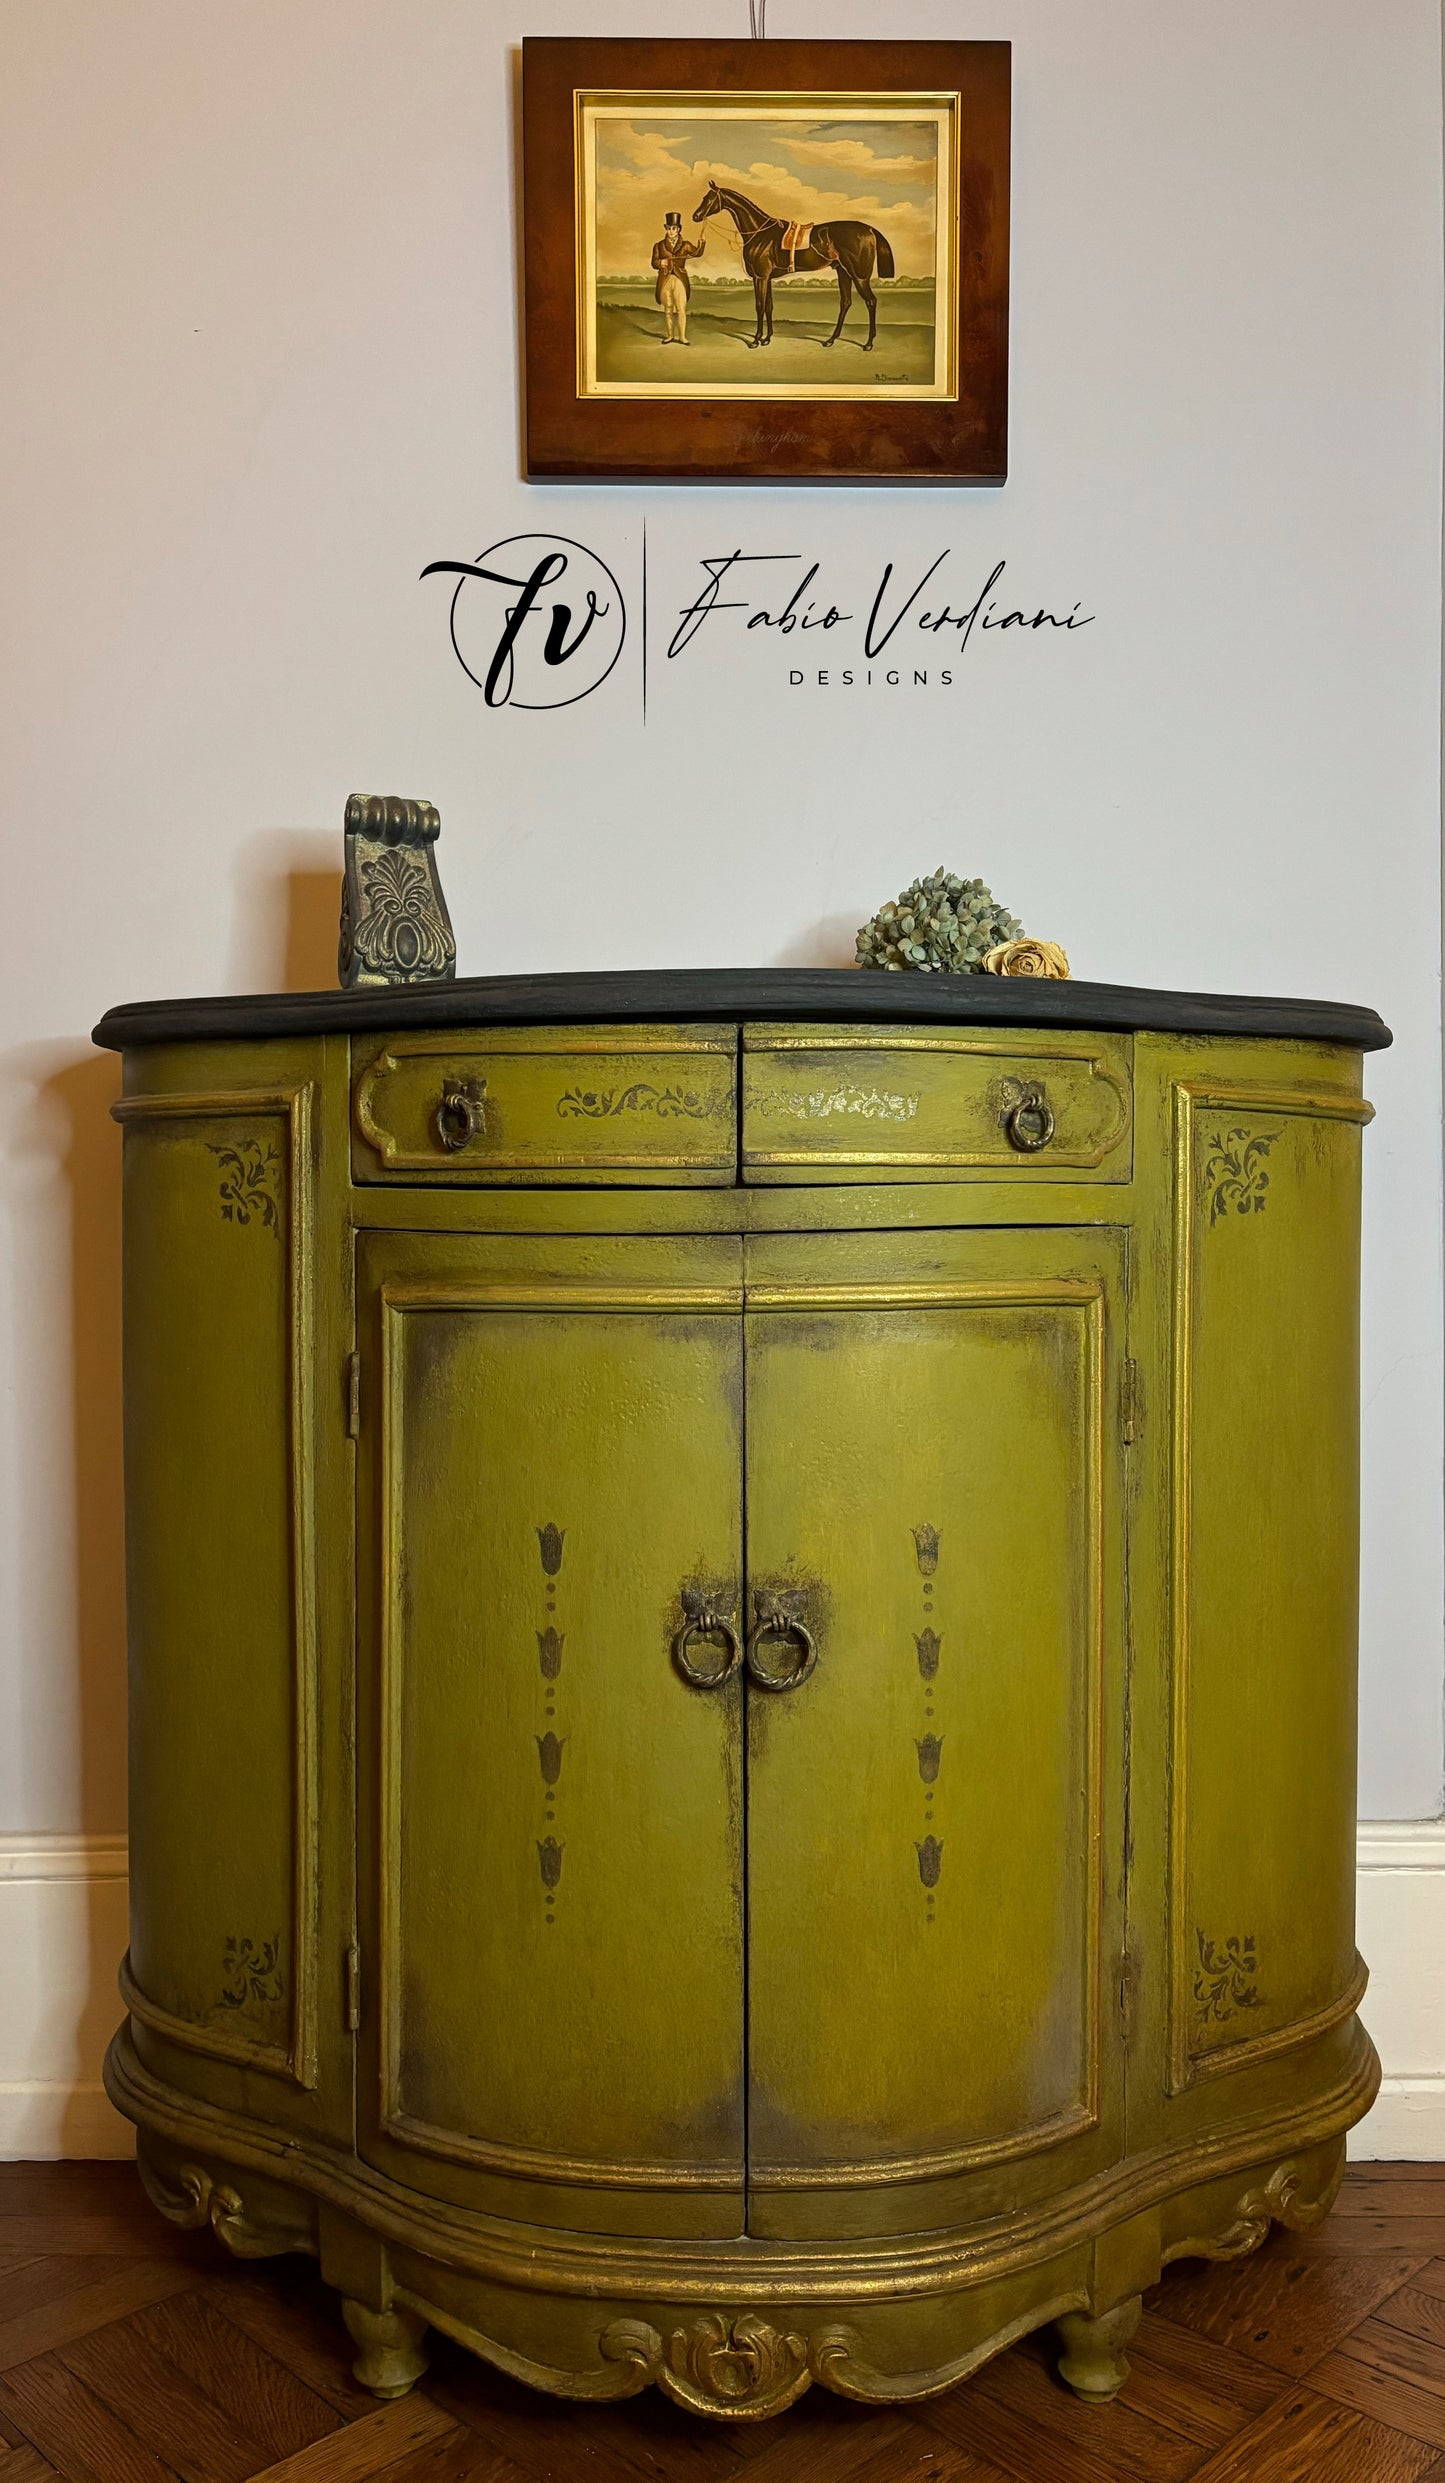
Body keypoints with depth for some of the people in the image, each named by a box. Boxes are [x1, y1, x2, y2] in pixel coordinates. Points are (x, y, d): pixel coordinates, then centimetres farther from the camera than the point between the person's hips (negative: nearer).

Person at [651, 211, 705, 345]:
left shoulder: (685, 245, 6)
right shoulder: (659, 246, 7)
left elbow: (697, 253, -9)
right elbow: (654, 263, 2)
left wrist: (702, 243, -29)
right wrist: (660, 263, -21)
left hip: (680, 280, -1)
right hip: (665, 281, 1)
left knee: (681, 309, -7)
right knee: (668, 310, 9)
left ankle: (682, 336, -3)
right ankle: (670, 335, 19)